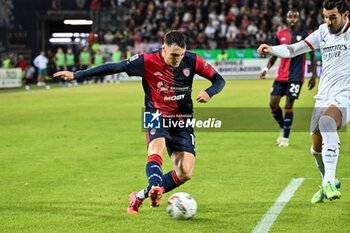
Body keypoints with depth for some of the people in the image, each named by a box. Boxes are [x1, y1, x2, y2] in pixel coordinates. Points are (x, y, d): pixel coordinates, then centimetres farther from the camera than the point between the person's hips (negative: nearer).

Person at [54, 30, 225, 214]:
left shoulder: (192, 61, -10)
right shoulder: (147, 61, -17)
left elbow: (219, 80, 2)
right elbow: (113, 68, -13)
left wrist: (209, 92, -22)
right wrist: (76, 75, -15)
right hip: (157, 116, -2)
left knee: (185, 174, -9)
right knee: (157, 149, -36)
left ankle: (141, 196, 5)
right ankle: (155, 187, -56)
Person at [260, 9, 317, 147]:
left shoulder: (305, 35, -3)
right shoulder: (280, 35, 6)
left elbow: (312, 56, 3)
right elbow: (275, 55, 15)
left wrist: (313, 76, -2)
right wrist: (267, 68, 0)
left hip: (296, 77, -4)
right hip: (281, 76, 4)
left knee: (288, 106, -7)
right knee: (273, 104, -1)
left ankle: (285, 138, 4)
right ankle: (283, 128, 24)